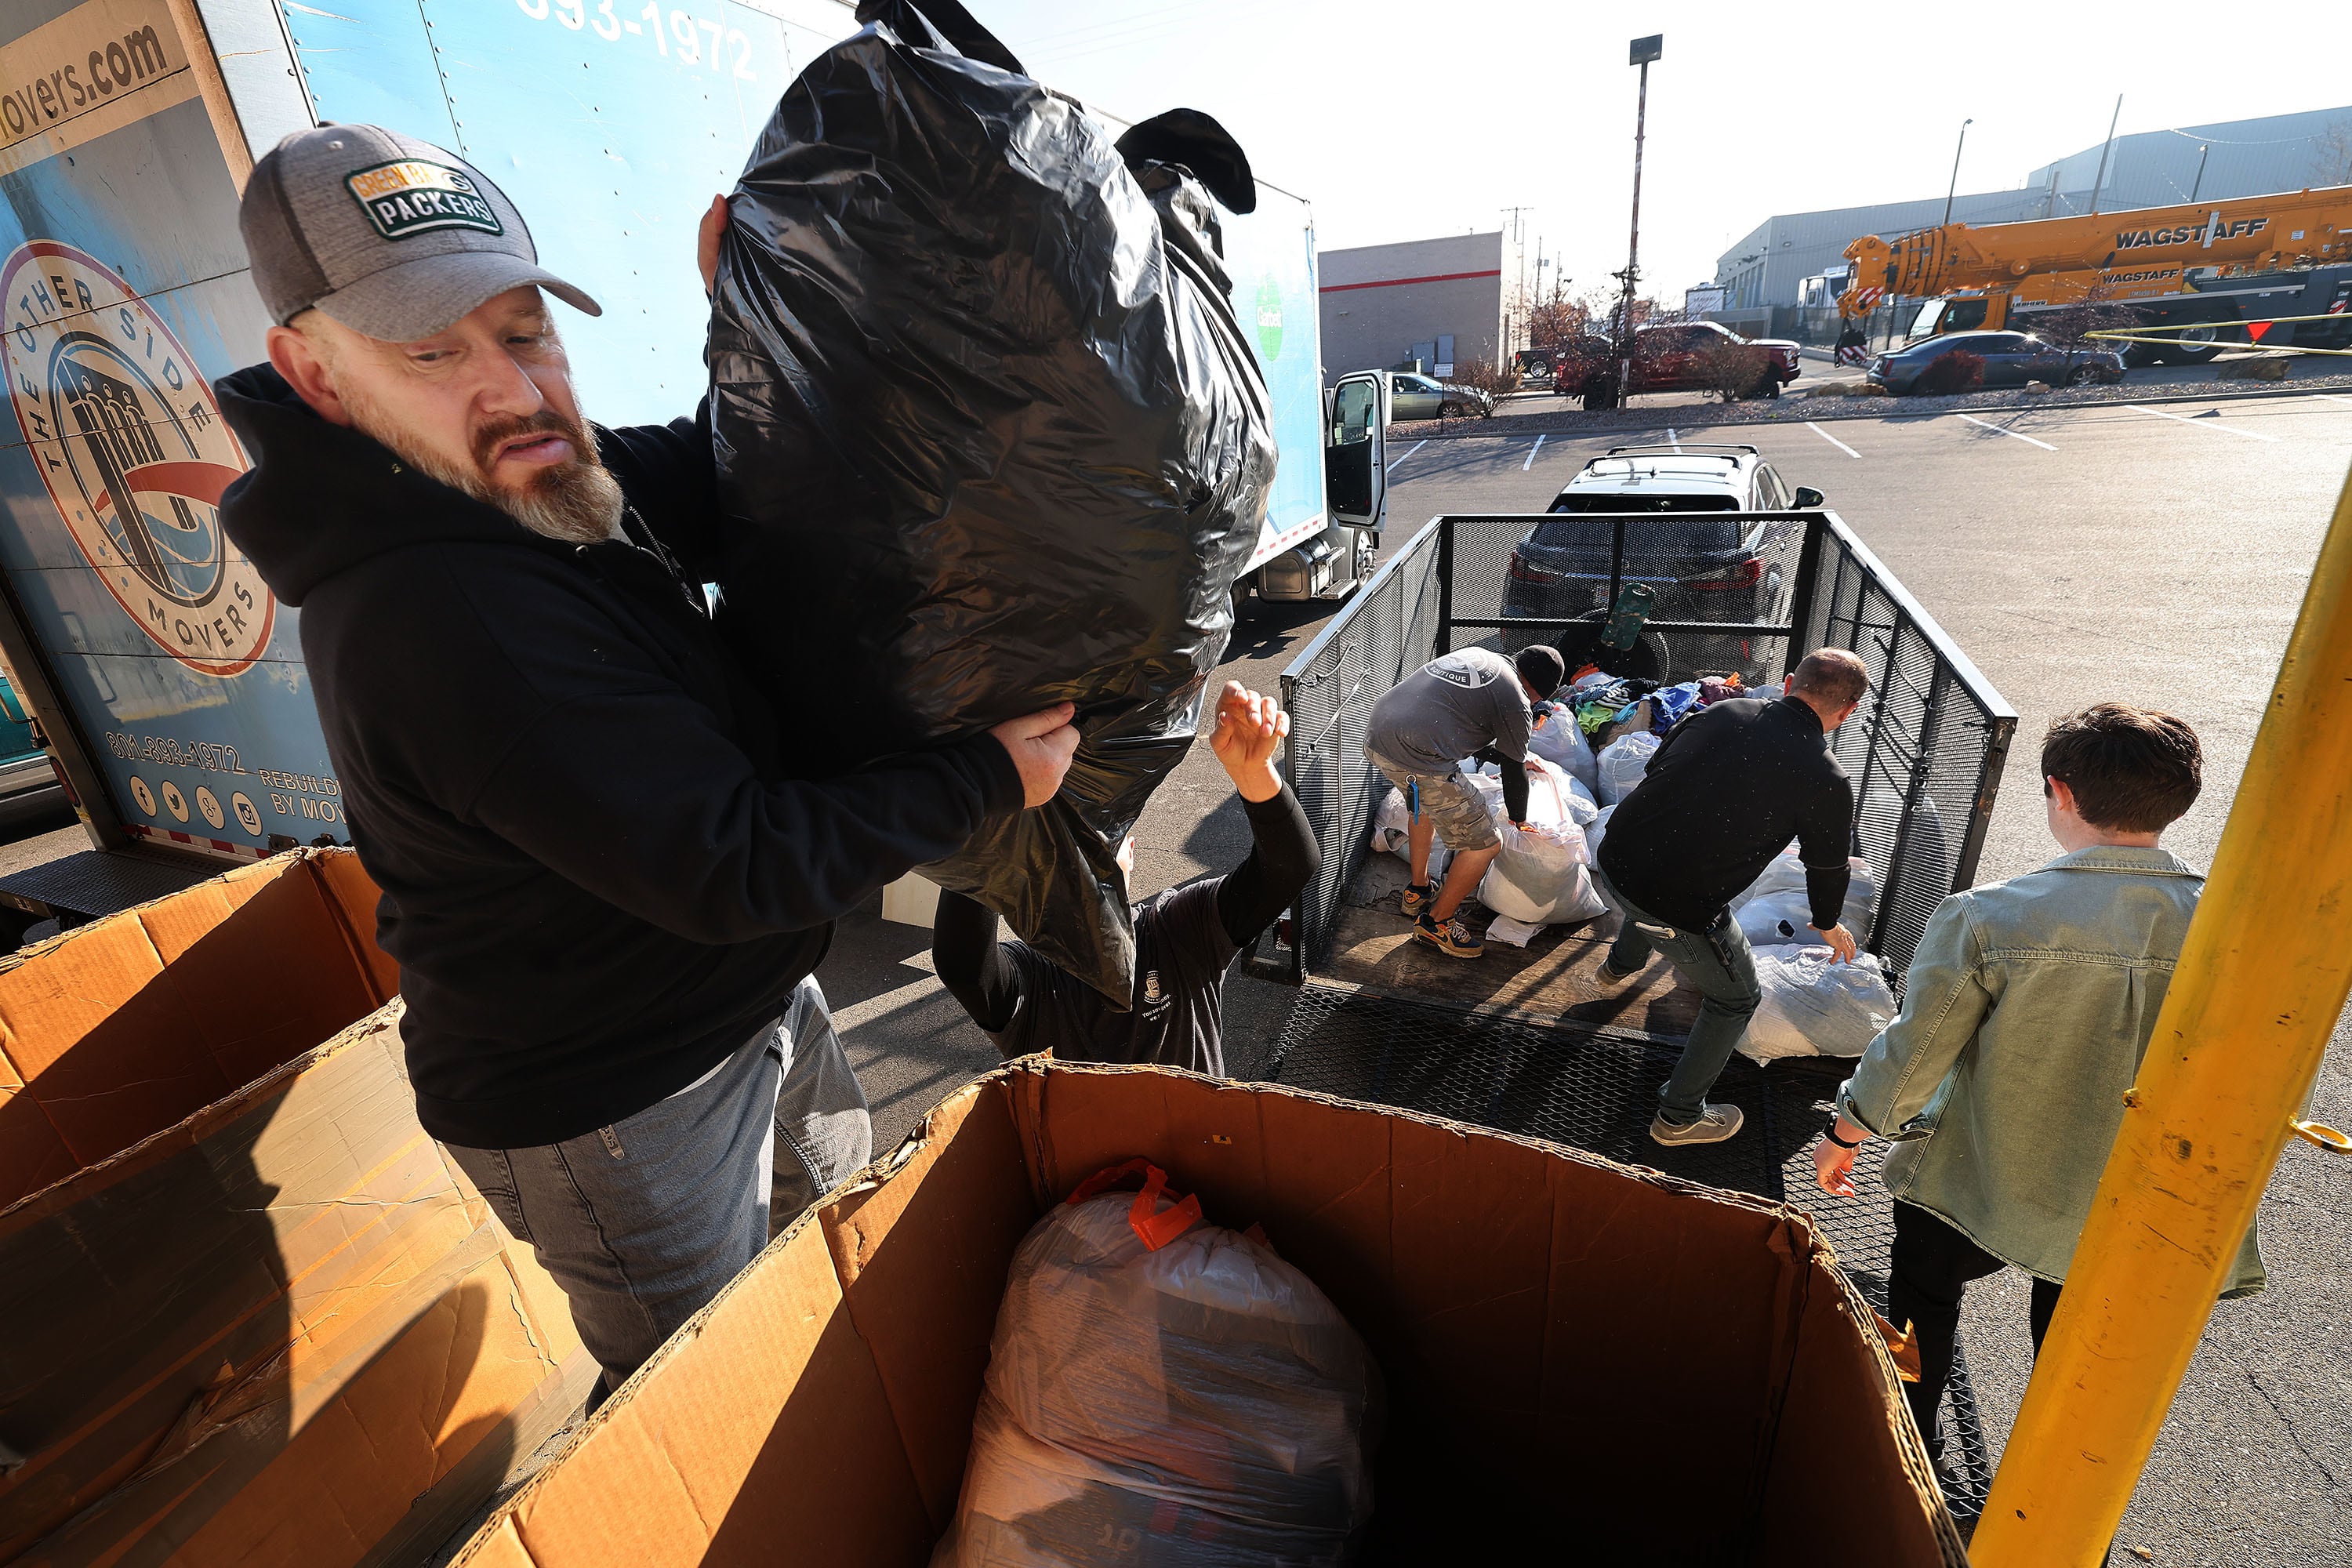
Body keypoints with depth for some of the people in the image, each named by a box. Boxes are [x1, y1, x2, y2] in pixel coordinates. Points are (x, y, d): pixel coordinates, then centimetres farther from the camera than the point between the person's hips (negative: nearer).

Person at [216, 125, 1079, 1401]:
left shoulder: (533, 490, -4)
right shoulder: (440, 622, -33)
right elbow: (735, 866, -32)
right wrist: (990, 779, -25)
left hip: (748, 995, 10)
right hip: (615, 1105, -9)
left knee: (845, 1190, 33)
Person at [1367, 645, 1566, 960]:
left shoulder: (1476, 654, 22)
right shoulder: (1516, 702, -2)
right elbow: (1513, 772, 9)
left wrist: (1517, 757, 41)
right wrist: (1519, 819, 28)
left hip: (1377, 736, 9)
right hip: (1418, 760, -9)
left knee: (1426, 804, 37)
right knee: (1485, 844, 5)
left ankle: (1418, 892, 47)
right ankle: (1435, 922, 21)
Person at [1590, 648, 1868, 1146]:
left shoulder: (1722, 711, 2)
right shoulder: (1827, 781, -8)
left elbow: (1654, 768, 17)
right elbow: (1828, 868, 8)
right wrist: (1829, 925, 31)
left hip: (1612, 862, 6)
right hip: (1679, 911, -5)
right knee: (1736, 999, 20)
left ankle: (1621, 965, 68)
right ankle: (1679, 1117, 29)